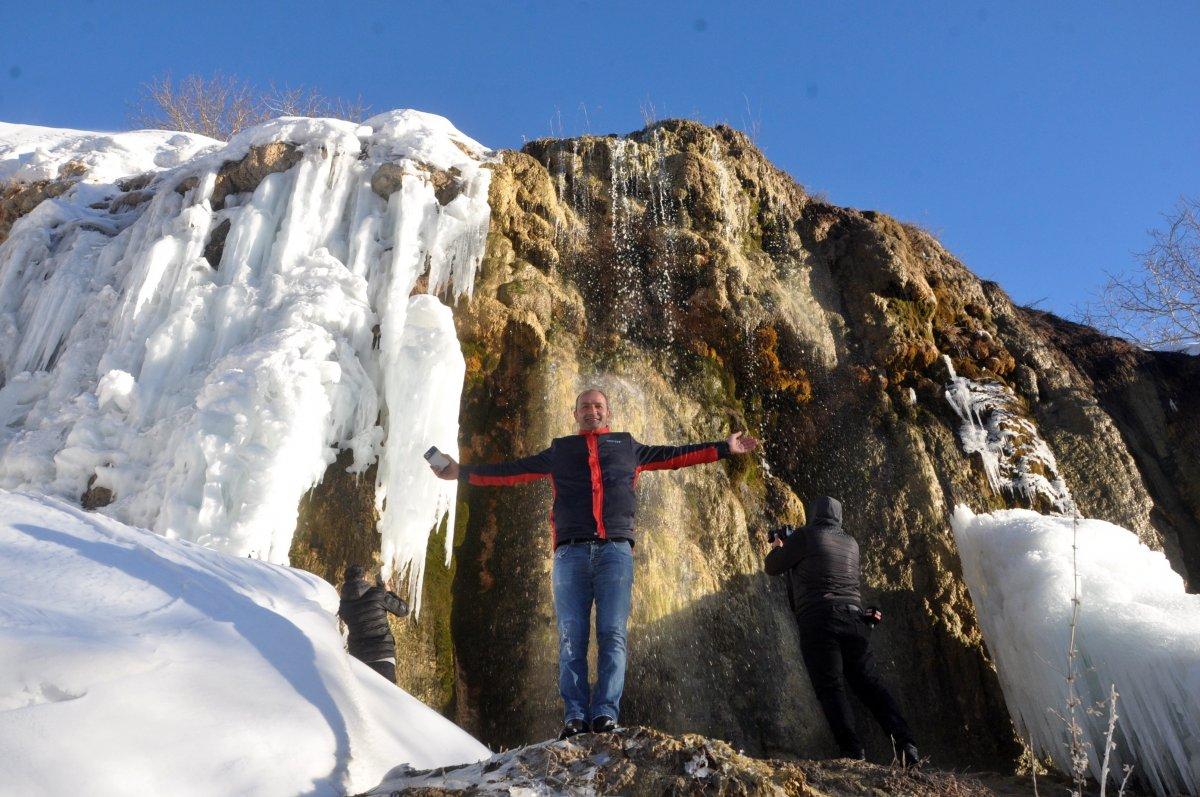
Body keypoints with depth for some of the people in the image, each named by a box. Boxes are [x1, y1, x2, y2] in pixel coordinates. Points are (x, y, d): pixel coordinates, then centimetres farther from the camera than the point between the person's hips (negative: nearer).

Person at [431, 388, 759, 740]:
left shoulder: (627, 446, 22)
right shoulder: (559, 450, 22)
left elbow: (674, 455, 24)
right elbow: (512, 470, 22)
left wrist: (724, 448, 21)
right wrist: (462, 471, 17)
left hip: (616, 550, 0)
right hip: (571, 552, 1)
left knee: (612, 634, -9)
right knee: (571, 638, -5)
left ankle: (605, 713, -7)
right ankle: (575, 715, -2)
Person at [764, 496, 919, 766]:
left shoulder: (804, 536, 0)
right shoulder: (851, 544, 18)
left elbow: (772, 568, 5)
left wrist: (777, 547, 27)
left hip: (818, 620, -5)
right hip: (854, 618, 5)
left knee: (830, 687, -3)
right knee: (868, 682, 11)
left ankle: (853, 750, -12)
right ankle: (904, 741, 1)